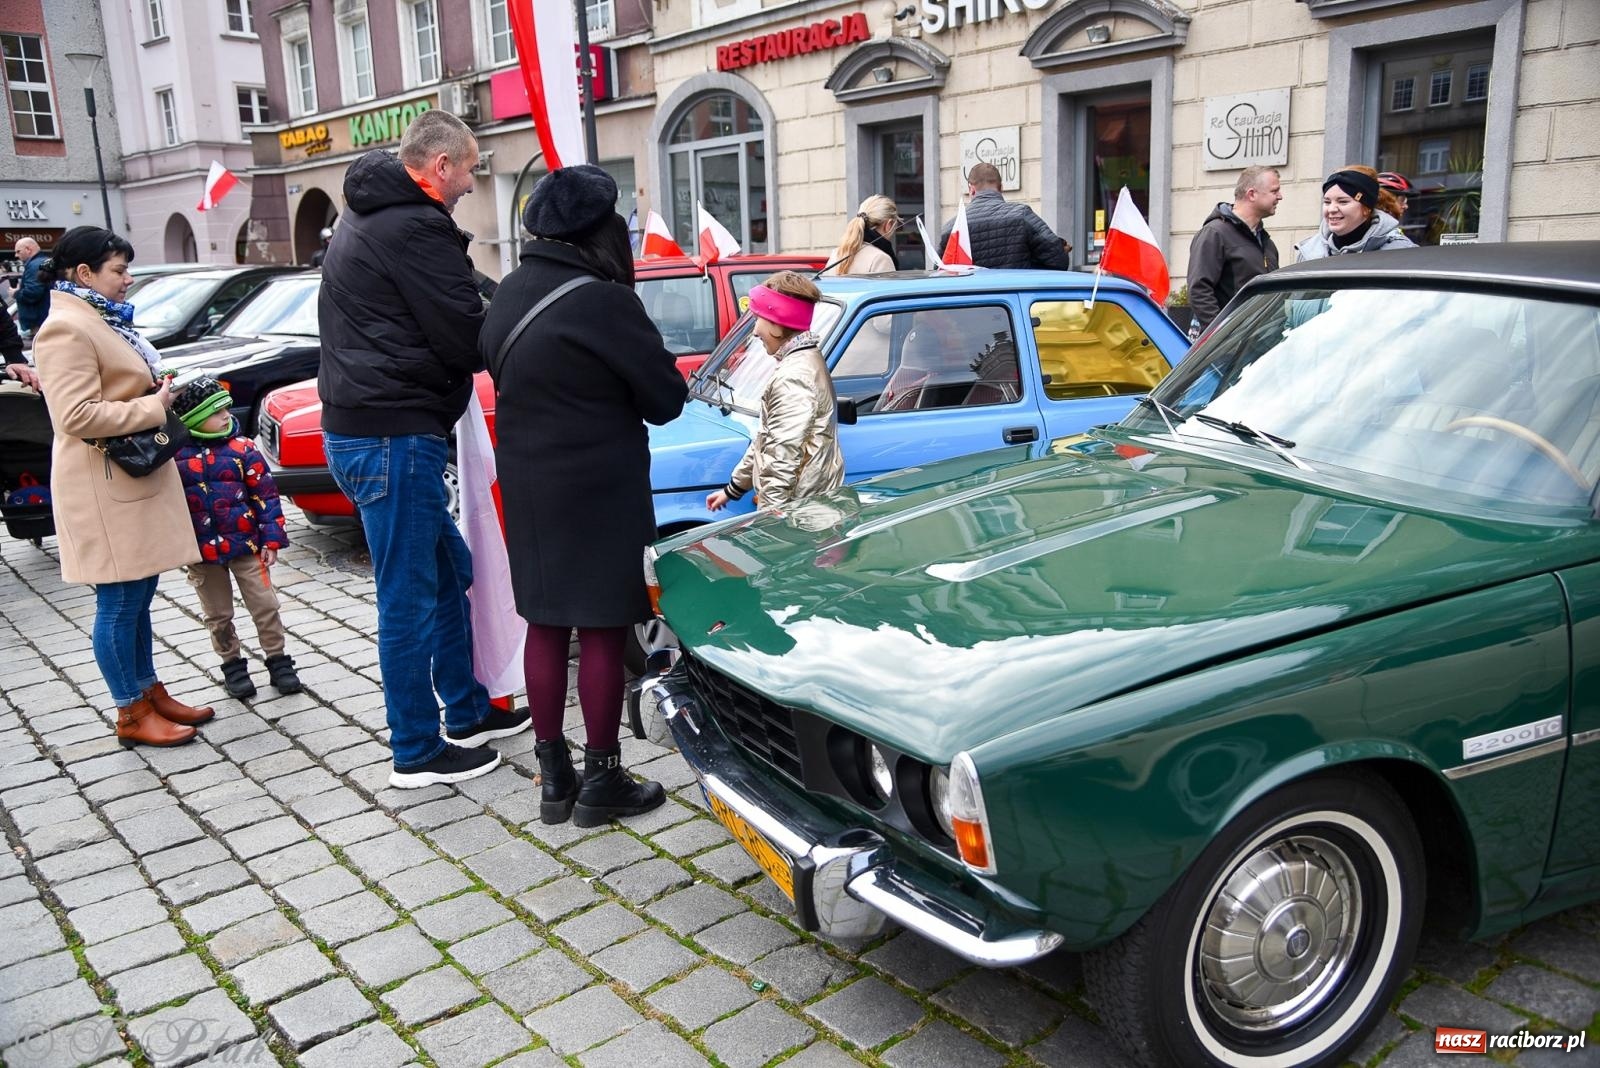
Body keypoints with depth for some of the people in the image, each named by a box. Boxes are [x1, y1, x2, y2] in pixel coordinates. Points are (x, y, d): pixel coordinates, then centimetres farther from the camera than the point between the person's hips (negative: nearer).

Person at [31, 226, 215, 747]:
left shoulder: (104, 320, 16)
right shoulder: (66, 329, -16)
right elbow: (77, 416, -23)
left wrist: (161, 393, 11)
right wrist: (153, 406, -16)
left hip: (139, 476, 10)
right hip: (106, 487, -10)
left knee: (138, 597, 16)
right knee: (119, 604, -1)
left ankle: (150, 691, 26)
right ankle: (131, 714, 8)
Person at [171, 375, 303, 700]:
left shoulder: (241, 447, -3)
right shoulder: (175, 454, -3)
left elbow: (265, 494, -2)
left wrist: (271, 540, -5)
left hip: (245, 544, 0)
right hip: (201, 552, 1)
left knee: (265, 606, 3)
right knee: (218, 616, 11)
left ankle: (278, 661, 15)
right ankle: (232, 666, 25)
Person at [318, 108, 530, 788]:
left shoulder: (367, 220, 19)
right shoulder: (415, 228, -15)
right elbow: (467, 341, -16)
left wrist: (479, 320, 8)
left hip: (358, 427, 11)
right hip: (394, 436, -11)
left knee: (448, 573, 19)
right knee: (411, 598, -2)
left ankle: (467, 713, 30)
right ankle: (417, 753, 10)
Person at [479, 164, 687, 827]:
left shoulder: (510, 293, 4)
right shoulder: (602, 301, -17)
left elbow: (497, 370, 12)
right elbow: (666, 398, -11)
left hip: (526, 487, 7)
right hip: (598, 493, -7)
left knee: (545, 624, 13)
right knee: (603, 630, 3)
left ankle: (552, 777, 23)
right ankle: (600, 782, 12)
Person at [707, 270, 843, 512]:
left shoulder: (793, 378, -19)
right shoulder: (805, 362, 15)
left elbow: (783, 457, -24)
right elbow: (766, 440, 23)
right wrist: (733, 488, 27)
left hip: (800, 508, -10)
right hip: (809, 501, 10)